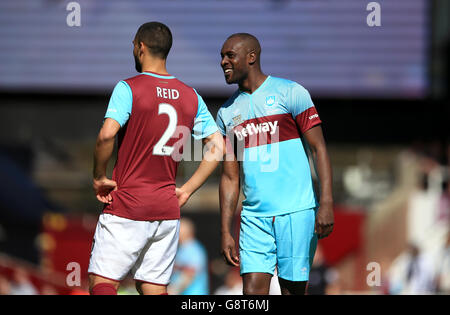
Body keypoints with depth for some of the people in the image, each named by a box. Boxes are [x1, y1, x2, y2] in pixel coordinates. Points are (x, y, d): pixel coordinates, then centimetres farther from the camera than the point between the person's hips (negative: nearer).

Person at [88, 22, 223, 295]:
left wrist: (99, 177, -8)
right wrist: (187, 191, 9)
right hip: (168, 209, 5)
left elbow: (107, 135, -22)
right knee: (154, 288, 9)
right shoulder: (191, 96, 9)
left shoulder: (128, 88, -8)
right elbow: (218, 147, 7)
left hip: (127, 206, -5)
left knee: (102, 282, -3)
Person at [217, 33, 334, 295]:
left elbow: (319, 148, -4)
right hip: (254, 216, 4)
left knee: (293, 290, -1)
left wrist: (326, 203, -15)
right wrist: (226, 232, 9)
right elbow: (230, 177, 16)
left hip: (296, 212, -4)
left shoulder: (290, 93, 0)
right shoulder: (227, 113, 14)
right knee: (253, 290, -7)